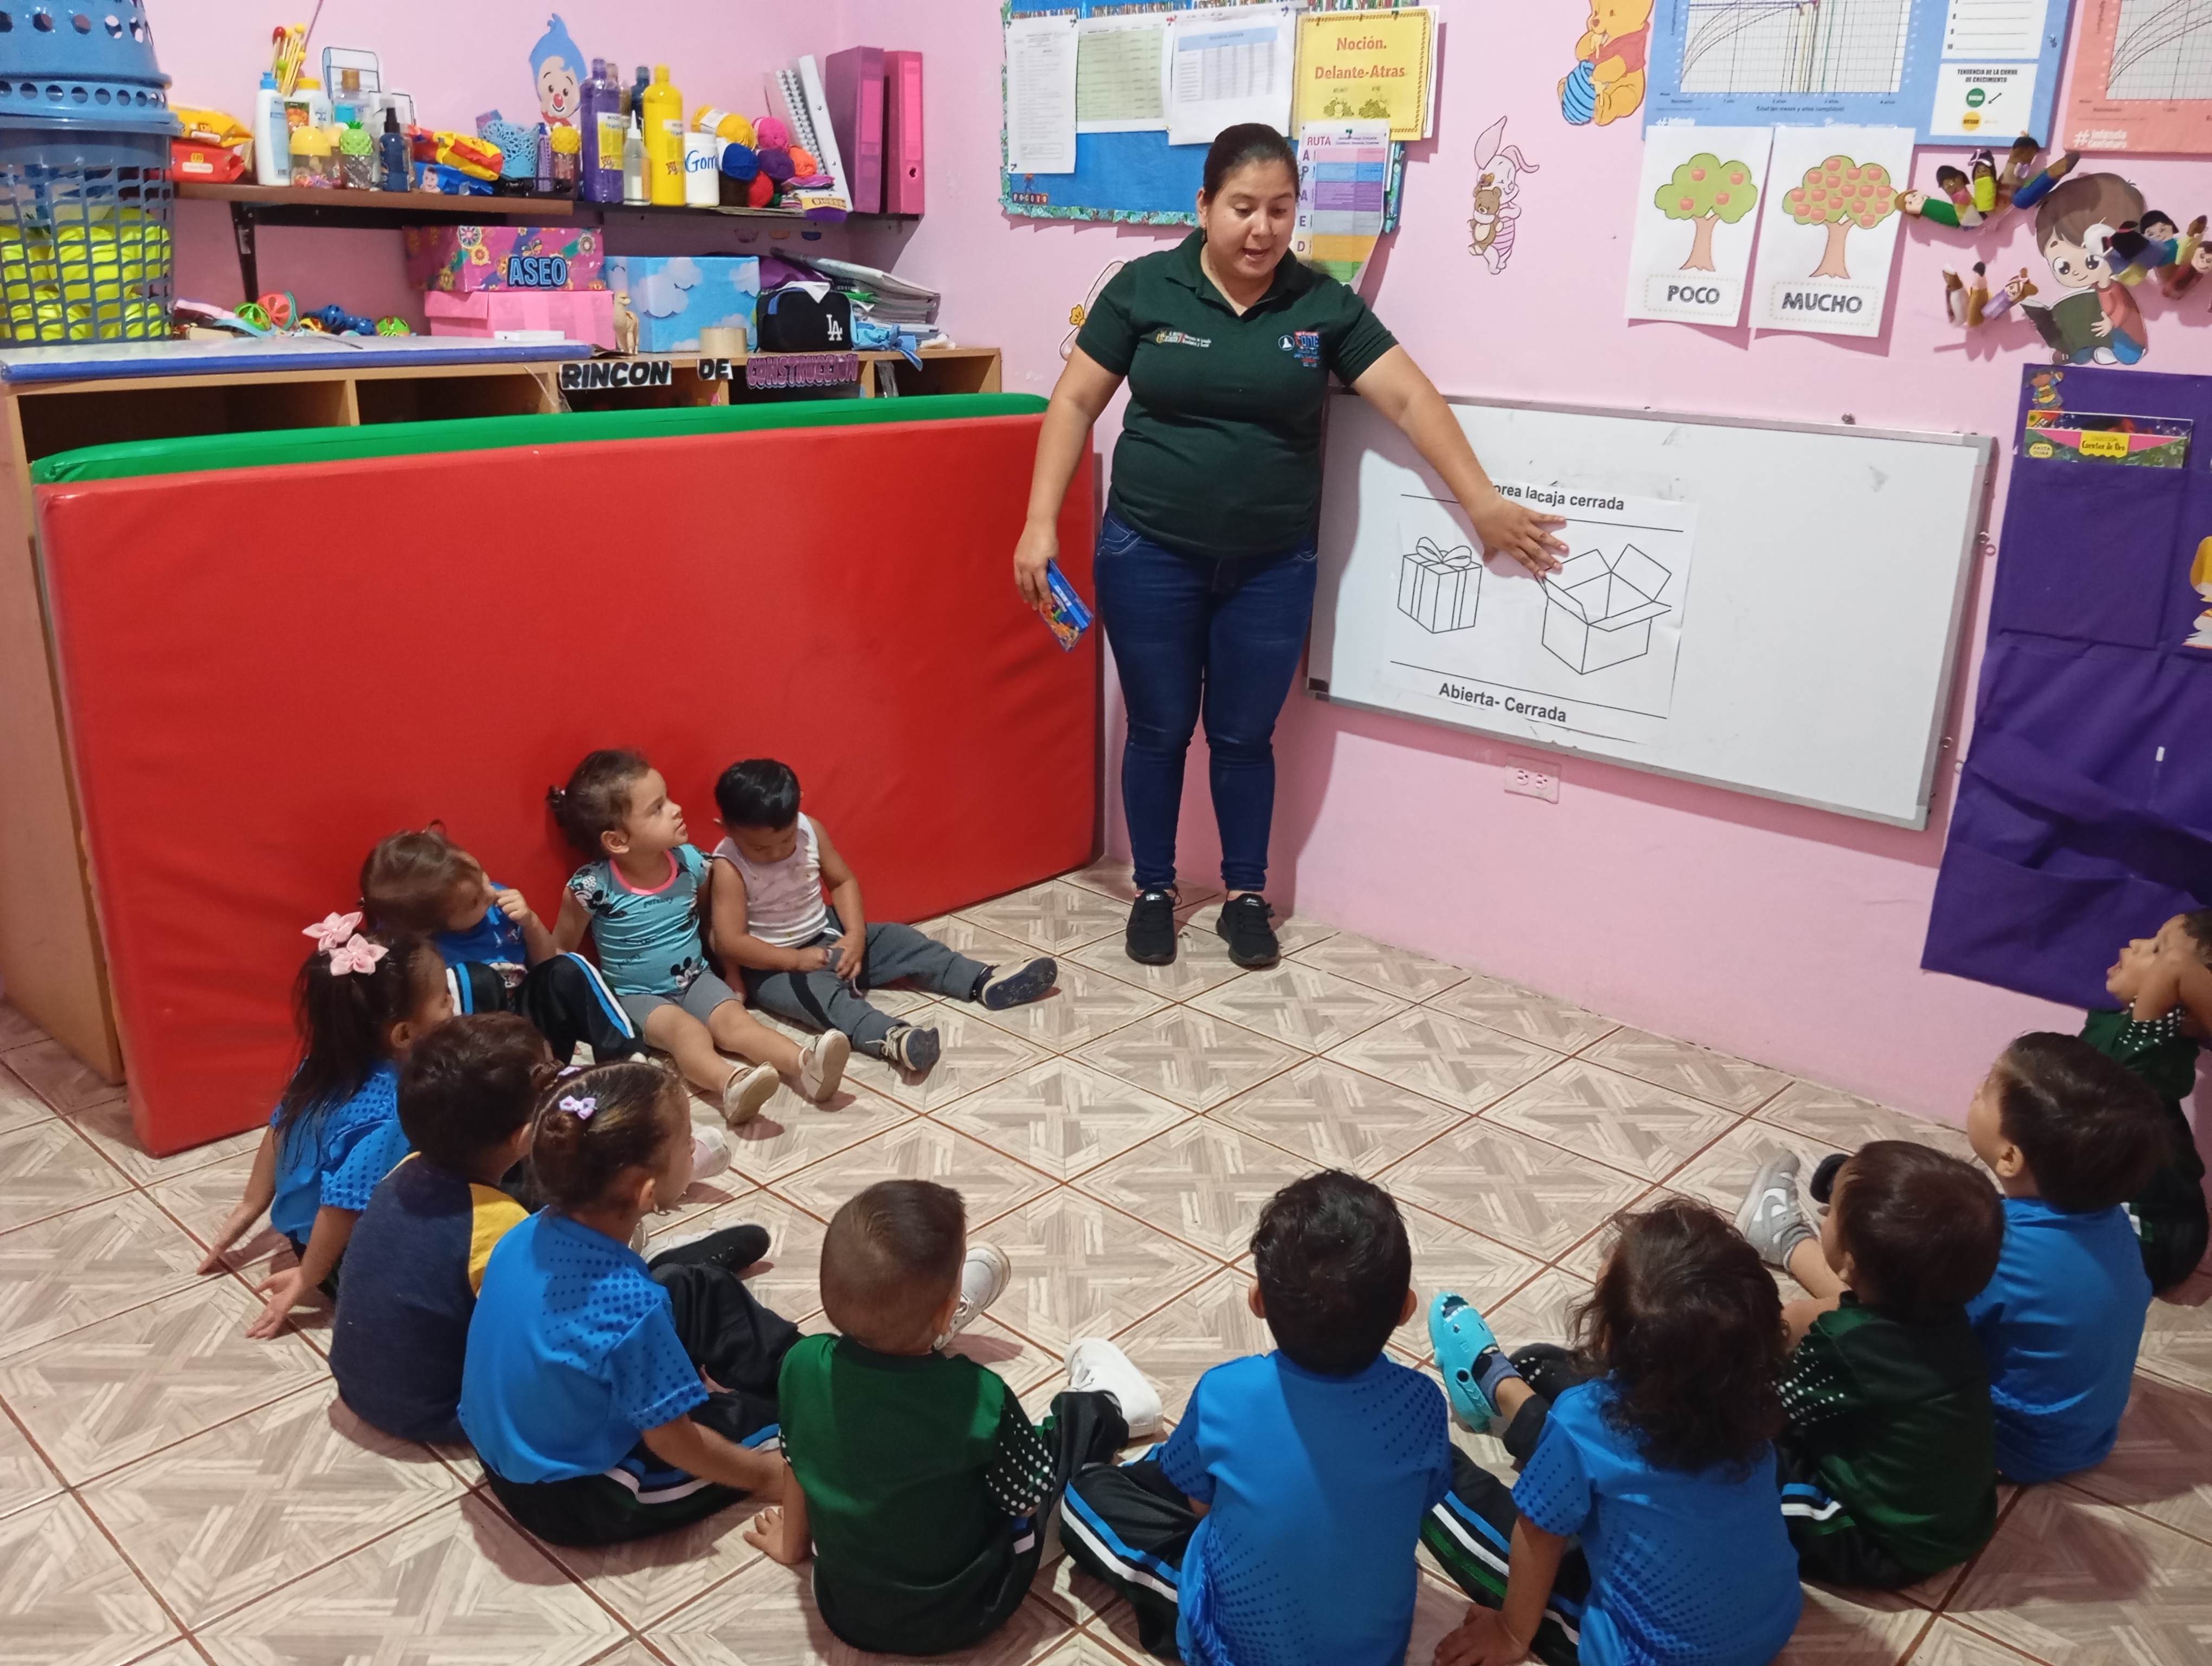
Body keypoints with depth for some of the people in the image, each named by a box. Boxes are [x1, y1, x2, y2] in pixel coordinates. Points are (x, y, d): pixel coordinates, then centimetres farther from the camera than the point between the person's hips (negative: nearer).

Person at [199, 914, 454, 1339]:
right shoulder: (386, 1116, -35)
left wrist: (249, 1210, 15)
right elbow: (343, 1205, -30)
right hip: (355, 1262, -8)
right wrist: (306, 1280, -14)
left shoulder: (328, 1061, -11)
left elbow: (278, 1130, 2)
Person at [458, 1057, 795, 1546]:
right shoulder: (630, 1303, -34)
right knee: (780, 1413, 2)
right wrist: (764, 1473, -6)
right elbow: (670, 1441, -21)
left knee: (694, 1289, 15)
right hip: (574, 1503, -7)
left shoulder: (527, 1235, -12)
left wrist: (681, 1378, 13)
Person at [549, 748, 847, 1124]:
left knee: (734, 1020, -22)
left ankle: (805, 1064, -44)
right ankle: (730, 1085, -59)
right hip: (637, 995, -4)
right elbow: (559, 952, -4)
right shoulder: (593, 886, -20)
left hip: (696, 979, 4)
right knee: (687, 1030, -31)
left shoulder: (689, 860, -9)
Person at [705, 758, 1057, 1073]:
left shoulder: (811, 830, -9)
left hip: (825, 935, 7)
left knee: (899, 940, -5)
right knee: (819, 991, -35)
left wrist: (855, 935, -14)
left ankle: (986, 983, -7)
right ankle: (889, 1037, -61)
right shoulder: (729, 869, -23)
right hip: (773, 966, -7)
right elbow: (730, 944, -25)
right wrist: (796, 960, -29)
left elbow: (843, 881, 2)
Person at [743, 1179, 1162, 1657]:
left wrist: (792, 1543, 19)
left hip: (843, 1609, 4)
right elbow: (1028, 1499, -14)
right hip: (959, 1617, -3)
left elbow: (797, 1465, -1)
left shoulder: (803, 1364, -22)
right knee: (1074, 1418, 14)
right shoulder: (979, 1397, -33)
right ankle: (1107, 1406, 42)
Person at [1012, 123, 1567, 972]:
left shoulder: (1324, 304, -1)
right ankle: (1153, 890, 27)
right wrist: (1041, 522, -10)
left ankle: (1246, 895, 27)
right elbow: (1075, 403, -2)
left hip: (1272, 566, 1)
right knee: (1159, 730, 9)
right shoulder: (1144, 287, -4)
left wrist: (1483, 502, -11)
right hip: (1150, 556, -1)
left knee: (1244, 736, 10)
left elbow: (1410, 398, -4)